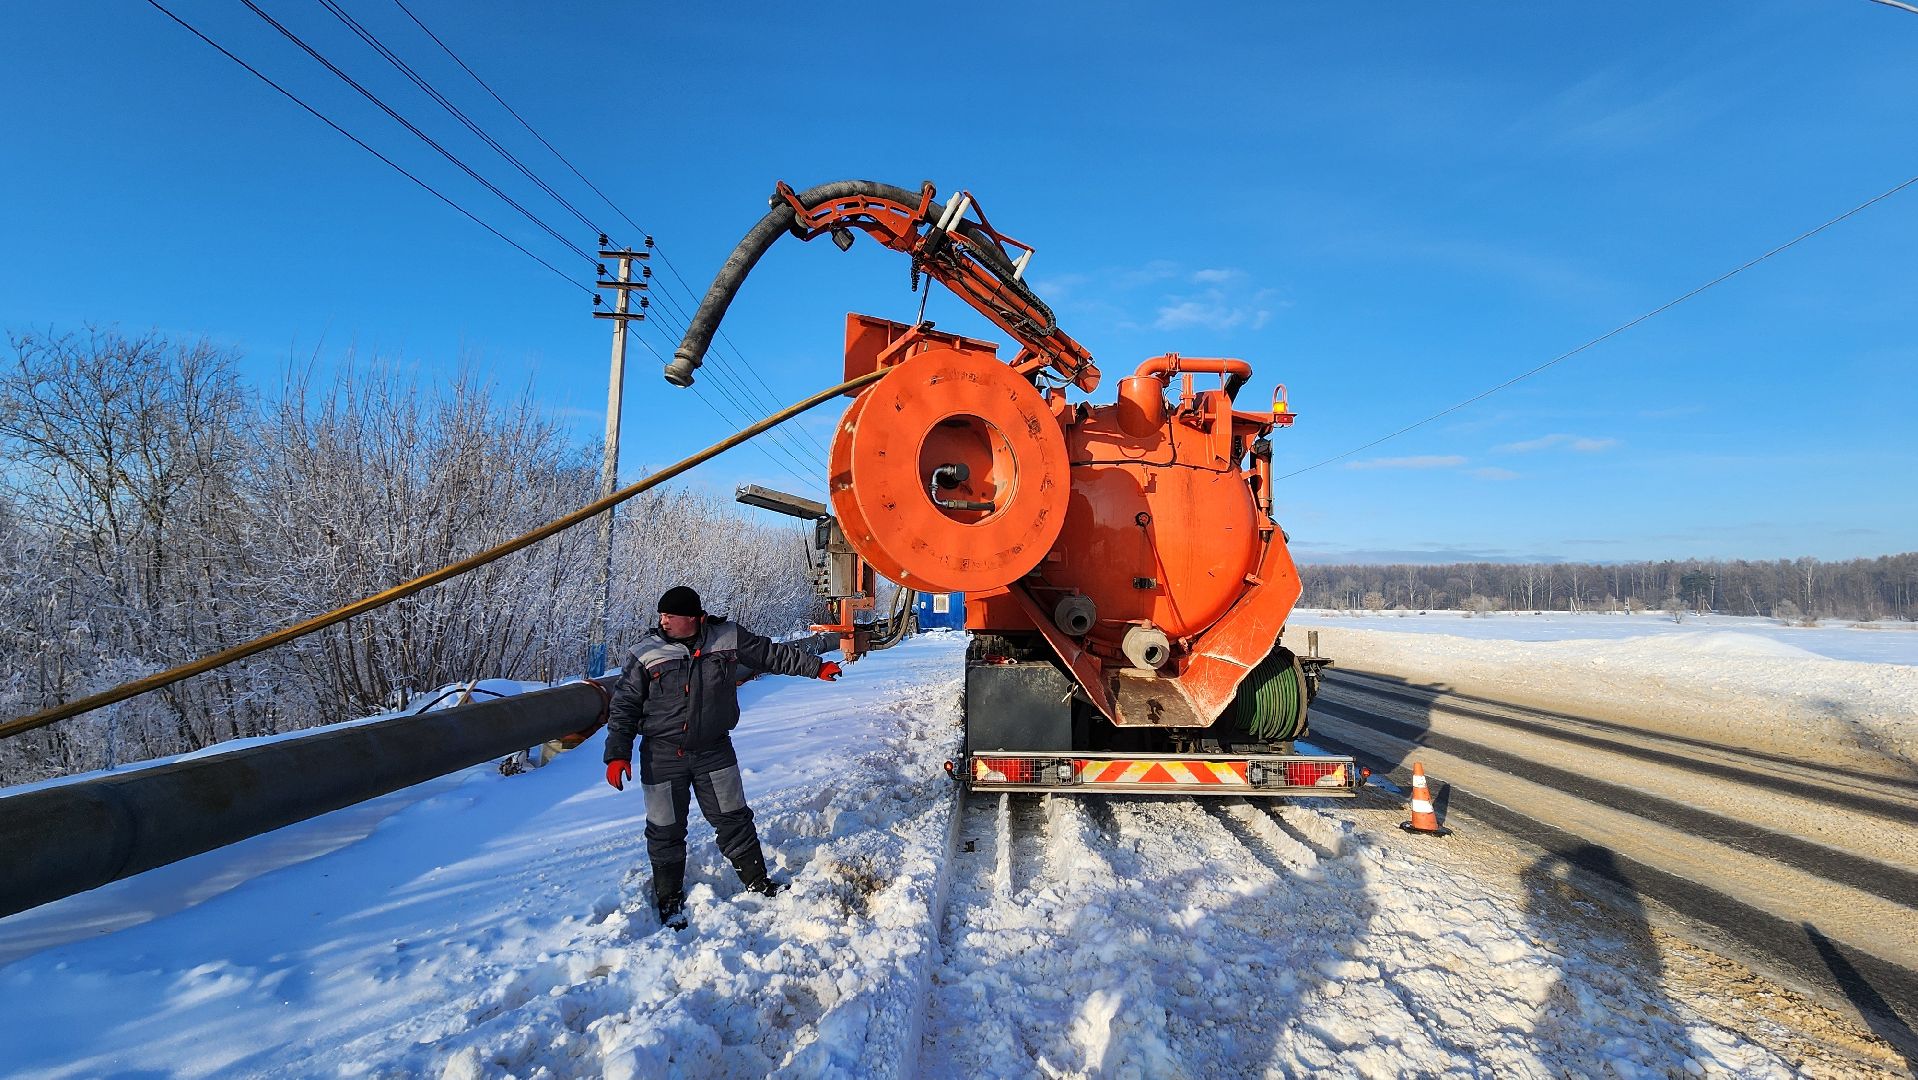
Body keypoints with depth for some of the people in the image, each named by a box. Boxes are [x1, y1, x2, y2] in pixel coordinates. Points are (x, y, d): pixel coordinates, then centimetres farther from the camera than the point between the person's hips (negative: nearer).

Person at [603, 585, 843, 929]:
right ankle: (669, 899, 28)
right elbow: (623, 706, -3)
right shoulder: (647, 654, -10)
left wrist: (815, 667, 9)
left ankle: (757, 880, 28)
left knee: (733, 818, 10)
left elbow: (773, 654, 5)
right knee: (666, 829, 8)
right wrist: (617, 754, -8)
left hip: (714, 750, 1)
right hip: (663, 756, -1)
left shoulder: (729, 637, -8)